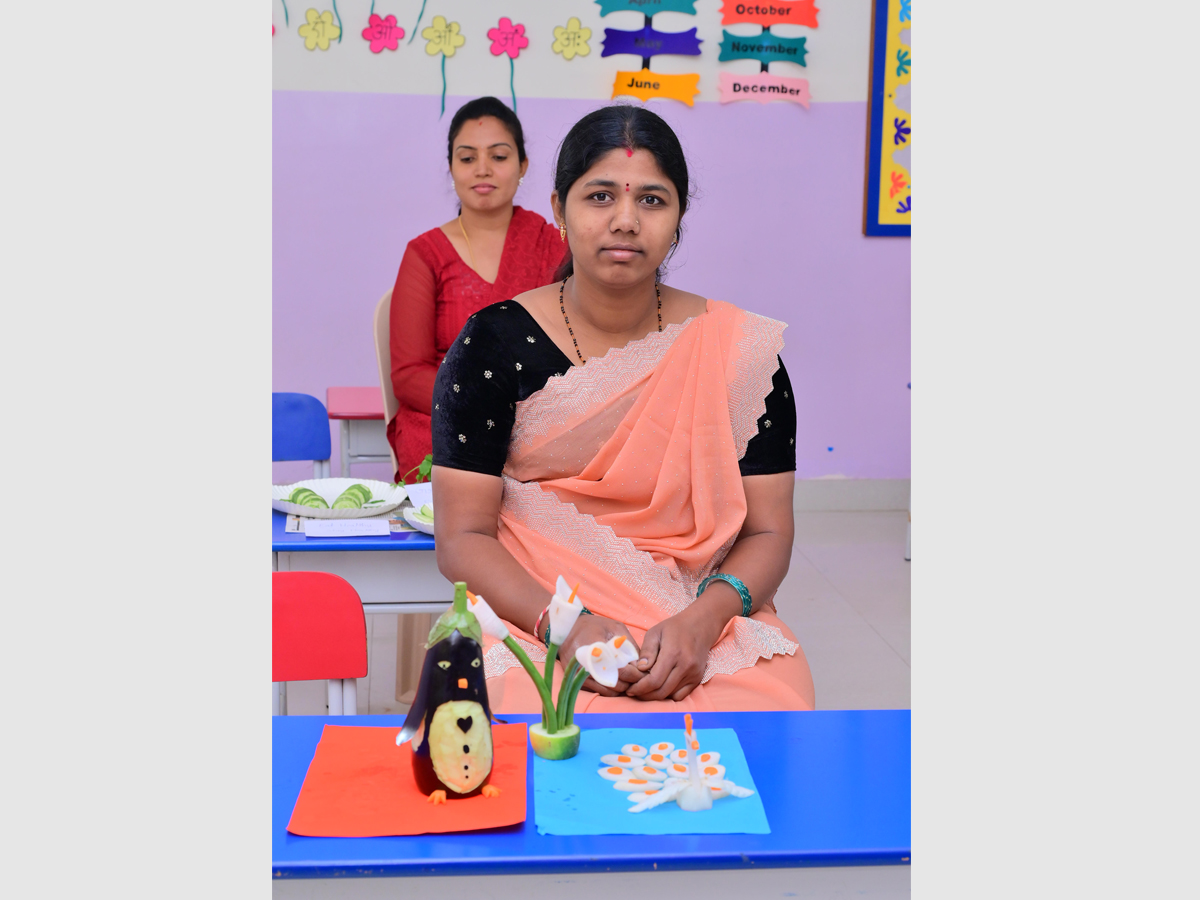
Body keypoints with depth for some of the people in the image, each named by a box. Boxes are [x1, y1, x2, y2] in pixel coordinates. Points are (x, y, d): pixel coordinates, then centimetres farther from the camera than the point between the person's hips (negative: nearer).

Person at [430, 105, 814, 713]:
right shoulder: (494, 344, -1)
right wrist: (564, 625, -20)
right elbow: (463, 538, -3)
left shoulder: (740, 350, 3)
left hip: (702, 622, 2)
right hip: (529, 615, -2)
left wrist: (699, 623, -16)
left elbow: (767, 533, 4)